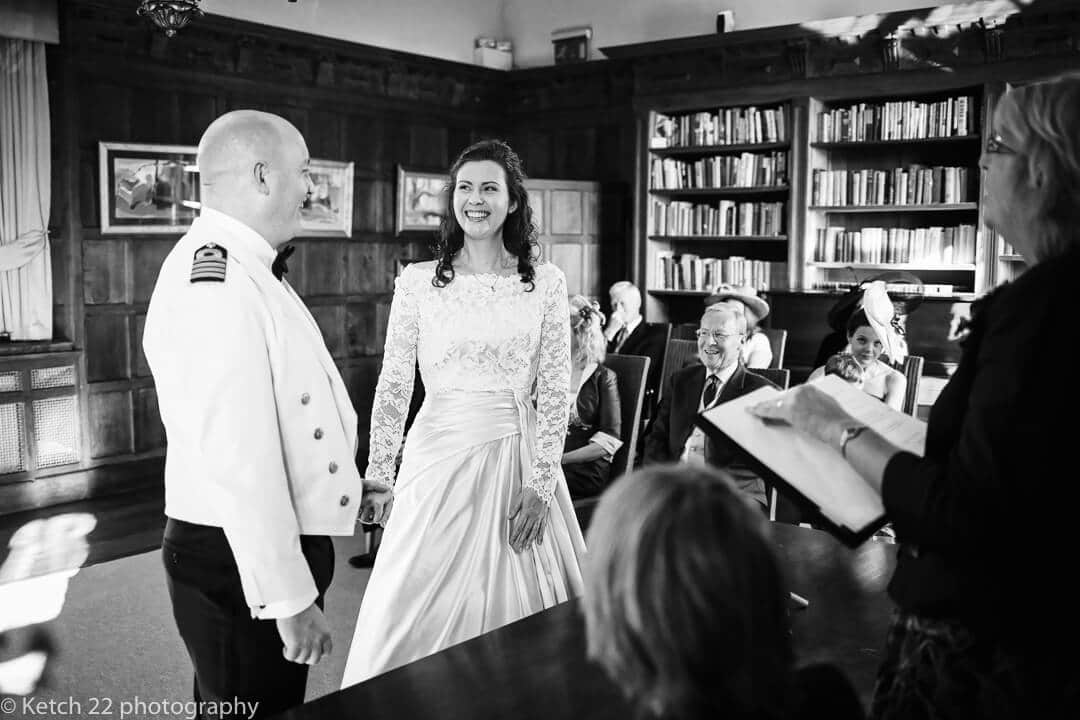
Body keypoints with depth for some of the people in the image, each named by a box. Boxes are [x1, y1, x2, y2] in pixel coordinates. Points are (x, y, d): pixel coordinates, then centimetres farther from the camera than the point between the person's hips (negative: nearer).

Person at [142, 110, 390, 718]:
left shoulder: (243, 269, 12)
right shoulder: (213, 280, -22)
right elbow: (236, 457, -27)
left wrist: (344, 485, 21)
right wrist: (288, 597, -24)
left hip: (280, 541, 10)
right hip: (241, 561, -10)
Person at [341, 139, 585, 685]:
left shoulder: (545, 283, 1)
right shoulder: (417, 281, 0)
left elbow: (555, 392, -1)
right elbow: (392, 386, 2)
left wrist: (541, 483, -7)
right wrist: (378, 475, -1)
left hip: (520, 454, 1)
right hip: (439, 455, 0)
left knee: (517, 609, 10)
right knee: (420, 611, 6)